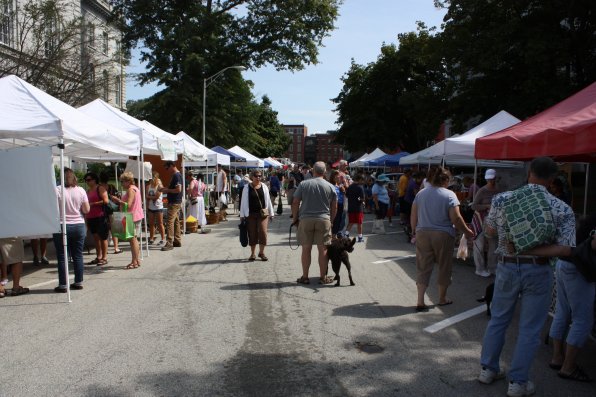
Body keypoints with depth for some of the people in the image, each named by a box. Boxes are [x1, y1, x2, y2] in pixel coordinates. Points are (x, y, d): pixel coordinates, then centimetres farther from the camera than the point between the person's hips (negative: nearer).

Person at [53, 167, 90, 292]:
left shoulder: (57, 191, -9)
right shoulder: (81, 191, 0)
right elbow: (86, 209, 1)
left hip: (62, 227, -3)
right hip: (79, 226, 3)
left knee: (62, 257, 4)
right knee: (78, 256, 10)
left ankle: (63, 284, 6)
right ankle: (79, 282, 15)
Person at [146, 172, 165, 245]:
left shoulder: (159, 186, -7)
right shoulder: (148, 186, 7)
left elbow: (157, 196, -14)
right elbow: (146, 196, 7)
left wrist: (149, 197, -5)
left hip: (158, 207, -5)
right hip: (150, 207, 5)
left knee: (160, 224, -2)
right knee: (151, 224, 10)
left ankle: (163, 239, 4)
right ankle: (151, 239, 18)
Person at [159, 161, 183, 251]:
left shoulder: (176, 175, -16)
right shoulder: (175, 175, 15)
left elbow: (178, 189, -24)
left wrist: (167, 190, -15)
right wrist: (165, 188, 10)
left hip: (174, 203, -10)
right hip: (175, 202, 10)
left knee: (170, 222, -10)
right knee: (176, 221, 14)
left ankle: (170, 243, -10)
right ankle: (177, 241, 20)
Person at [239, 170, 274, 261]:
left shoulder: (264, 187, 7)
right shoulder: (247, 188, 3)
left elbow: (268, 200, 12)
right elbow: (244, 202, 4)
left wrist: (271, 213, 12)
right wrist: (242, 215, 1)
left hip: (263, 213, 0)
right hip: (251, 214, 0)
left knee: (263, 232, -10)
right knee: (252, 233, 4)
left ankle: (261, 252, 5)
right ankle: (252, 253, 17)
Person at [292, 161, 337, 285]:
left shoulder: (303, 184, 0)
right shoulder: (330, 187, 2)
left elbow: (295, 203, 0)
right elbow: (334, 207, 6)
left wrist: (295, 218, 10)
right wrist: (331, 220, 19)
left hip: (305, 219, 0)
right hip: (324, 220, 0)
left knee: (306, 249, 6)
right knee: (323, 249, 5)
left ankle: (305, 277, 13)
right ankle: (323, 277, 12)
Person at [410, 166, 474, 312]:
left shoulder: (421, 193, 4)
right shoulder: (449, 195, -8)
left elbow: (413, 217, 7)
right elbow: (456, 219, -12)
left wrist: (415, 231, 19)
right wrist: (467, 232, 1)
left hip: (422, 234, 3)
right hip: (443, 236, -3)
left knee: (423, 268, 6)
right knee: (444, 267, 14)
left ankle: (420, 301, 1)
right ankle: (442, 298, 27)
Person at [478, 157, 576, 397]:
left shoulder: (501, 199, -8)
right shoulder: (562, 209, -11)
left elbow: (489, 232, 5)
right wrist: (532, 250, -15)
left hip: (507, 267, 2)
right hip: (538, 271, -2)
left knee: (498, 319, 19)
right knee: (529, 329, 10)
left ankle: (488, 369, 30)